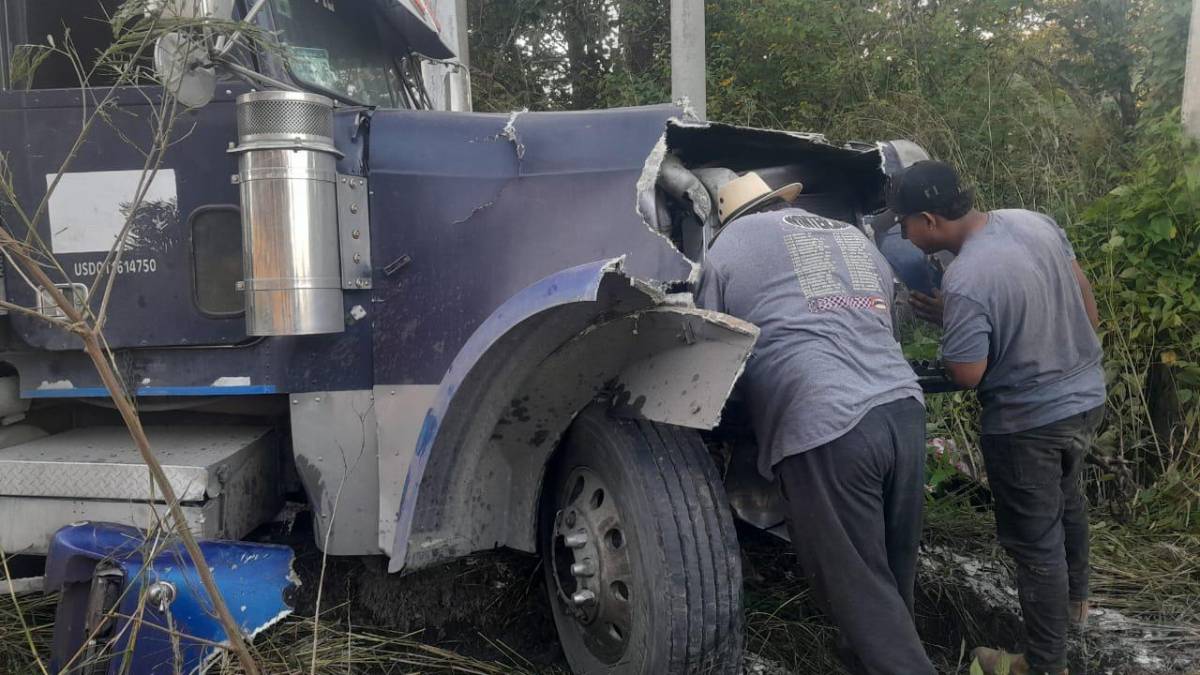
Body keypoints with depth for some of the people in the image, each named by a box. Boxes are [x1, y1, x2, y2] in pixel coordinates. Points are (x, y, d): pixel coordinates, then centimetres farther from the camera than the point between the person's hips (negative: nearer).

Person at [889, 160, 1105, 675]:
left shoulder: (964, 283, -31)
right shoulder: (1036, 221, -6)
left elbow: (968, 375, -23)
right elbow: (1086, 299, 5)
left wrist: (945, 323, -7)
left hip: (1028, 423, -9)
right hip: (1086, 397, 9)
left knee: (1035, 544, 8)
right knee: (1067, 500, 32)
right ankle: (1074, 597, 55)